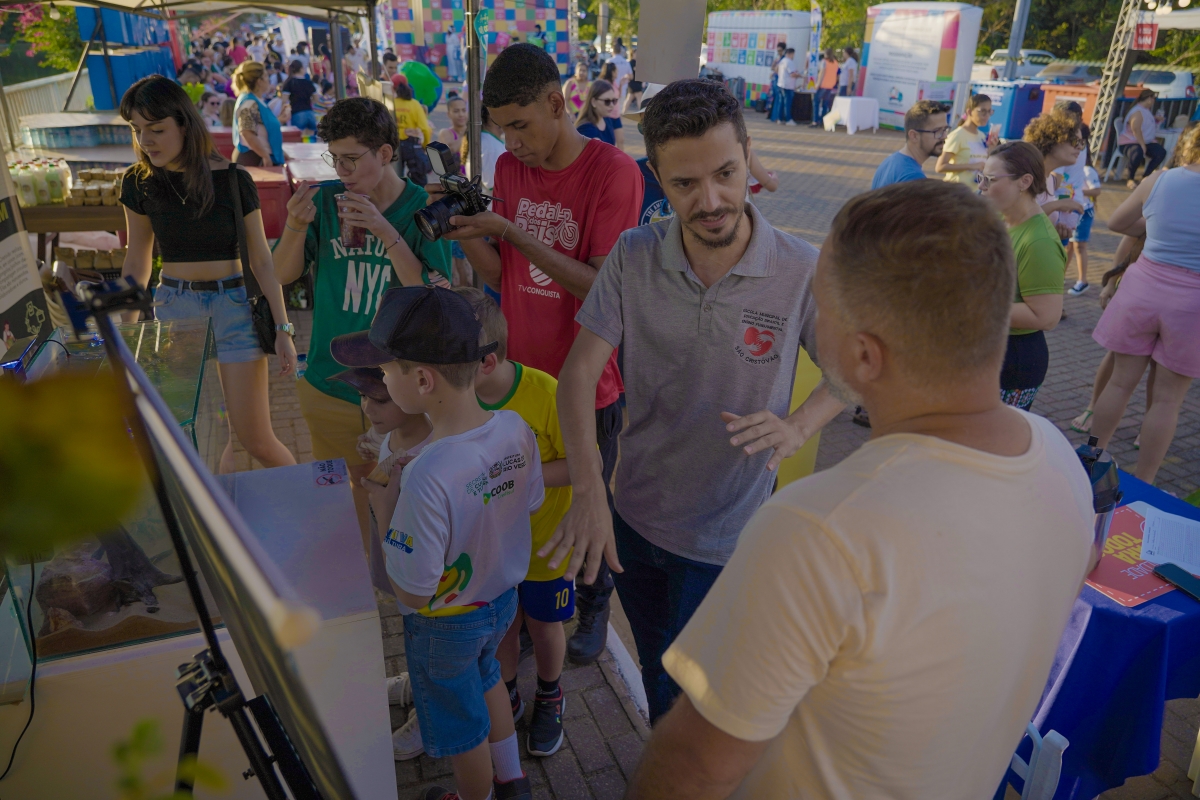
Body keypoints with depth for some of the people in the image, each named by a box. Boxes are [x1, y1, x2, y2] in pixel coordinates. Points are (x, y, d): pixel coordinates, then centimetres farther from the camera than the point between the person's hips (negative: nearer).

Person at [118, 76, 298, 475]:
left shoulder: (232, 180, -9)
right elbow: (137, 259, 10)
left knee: (255, 440, -3)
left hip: (233, 305, -3)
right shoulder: (138, 183, 0)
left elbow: (261, 260, -5)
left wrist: (283, 329, -7)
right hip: (173, 307, 3)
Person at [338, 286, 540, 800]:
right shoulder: (516, 429, -20)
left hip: (444, 626, -6)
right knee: (485, 679, 35)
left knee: (460, 727, 23)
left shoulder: (427, 478, -40)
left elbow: (411, 591, -30)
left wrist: (383, 506, -20)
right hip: (504, 599, 7)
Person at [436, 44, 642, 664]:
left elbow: (603, 288, -21)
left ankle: (592, 603, 39)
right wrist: (465, 234, -13)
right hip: (520, 374, 5)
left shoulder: (612, 171, -16)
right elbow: (501, 276, 5)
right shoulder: (509, 167, 3)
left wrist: (513, 232, -26)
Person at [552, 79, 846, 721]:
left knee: (685, 699, 12)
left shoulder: (801, 271, -18)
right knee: (657, 676, 26)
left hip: (726, 540, -3)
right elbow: (579, 374, -13)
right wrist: (587, 488, -27)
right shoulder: (633, 257, -13)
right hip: (633, 518, 3)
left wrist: (795, 427, -23)